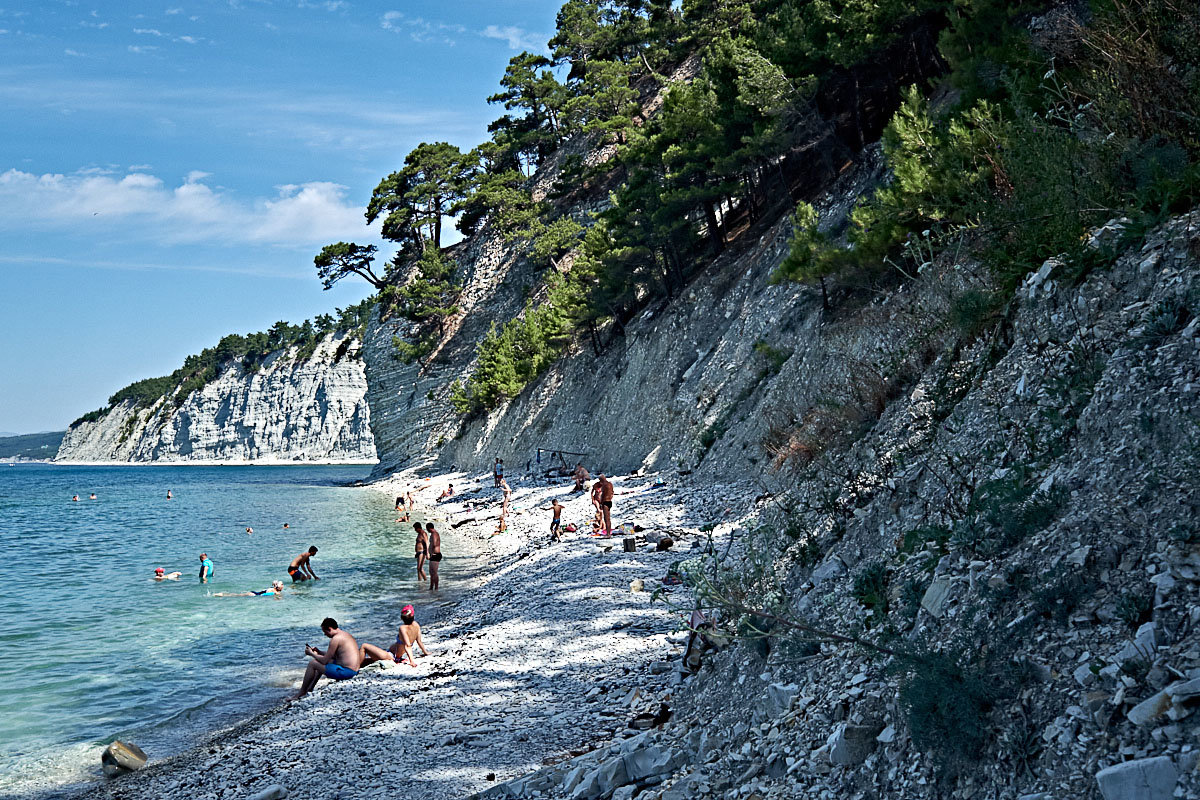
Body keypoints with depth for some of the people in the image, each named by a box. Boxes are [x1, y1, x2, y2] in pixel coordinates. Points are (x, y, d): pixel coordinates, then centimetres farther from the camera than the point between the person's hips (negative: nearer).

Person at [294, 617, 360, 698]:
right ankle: (310, 689, 36)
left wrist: (311, 654, 3)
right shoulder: (346, 634, 14)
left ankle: (302, 692, 10)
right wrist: (319, 652, 22)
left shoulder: (336, 639, -16)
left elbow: (325, 660, -12)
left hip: (346, 672, -10)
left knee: (312, 664, -2)